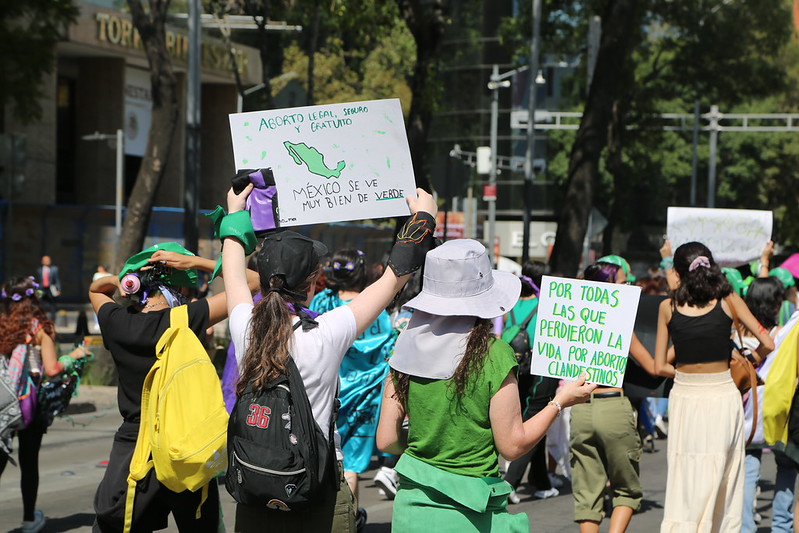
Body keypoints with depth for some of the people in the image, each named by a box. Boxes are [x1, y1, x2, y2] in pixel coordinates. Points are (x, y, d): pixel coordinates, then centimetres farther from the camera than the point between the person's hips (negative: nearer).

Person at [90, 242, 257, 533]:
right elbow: (253, 280, -9)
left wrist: (119, 281, 2)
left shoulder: (116, 322, -3)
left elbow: (95, 289, 22)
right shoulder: (185, 320, -14)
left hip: (129, 449, 2)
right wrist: (195, 262, -8)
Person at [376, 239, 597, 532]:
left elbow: (386, 440, 3)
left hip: (411, 507, 5)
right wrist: (560, 402, 4)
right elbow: (512, 445, -8)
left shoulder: (408, 346, -1)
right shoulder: (494, 356, -13)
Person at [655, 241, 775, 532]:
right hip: (722, 396, 0)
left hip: (684, 397, 0)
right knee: (724, 481, 9)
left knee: (686, 481, 5)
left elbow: (660, 366, 1)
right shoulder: (728, 301, -2)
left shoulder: (668, 307, -1)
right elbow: (767, 343, -3)